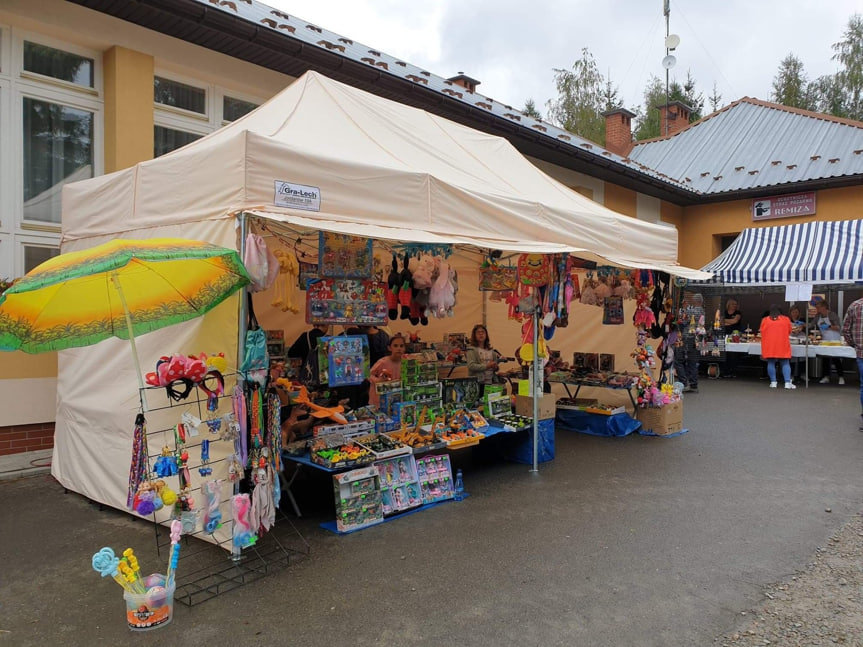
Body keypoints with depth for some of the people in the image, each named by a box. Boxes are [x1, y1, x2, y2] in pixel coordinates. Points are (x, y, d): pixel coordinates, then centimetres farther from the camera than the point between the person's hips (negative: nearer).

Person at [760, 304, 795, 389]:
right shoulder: (786, 319, 7)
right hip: (783, 345, 0)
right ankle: (787, 382, -5)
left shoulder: (765, 320, 5)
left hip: (769, 345, 0)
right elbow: (789, 331, 17)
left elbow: (763, 334, 6)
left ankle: (773, 382, 3)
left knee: (771, 363, 5)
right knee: (785, 363, 2)